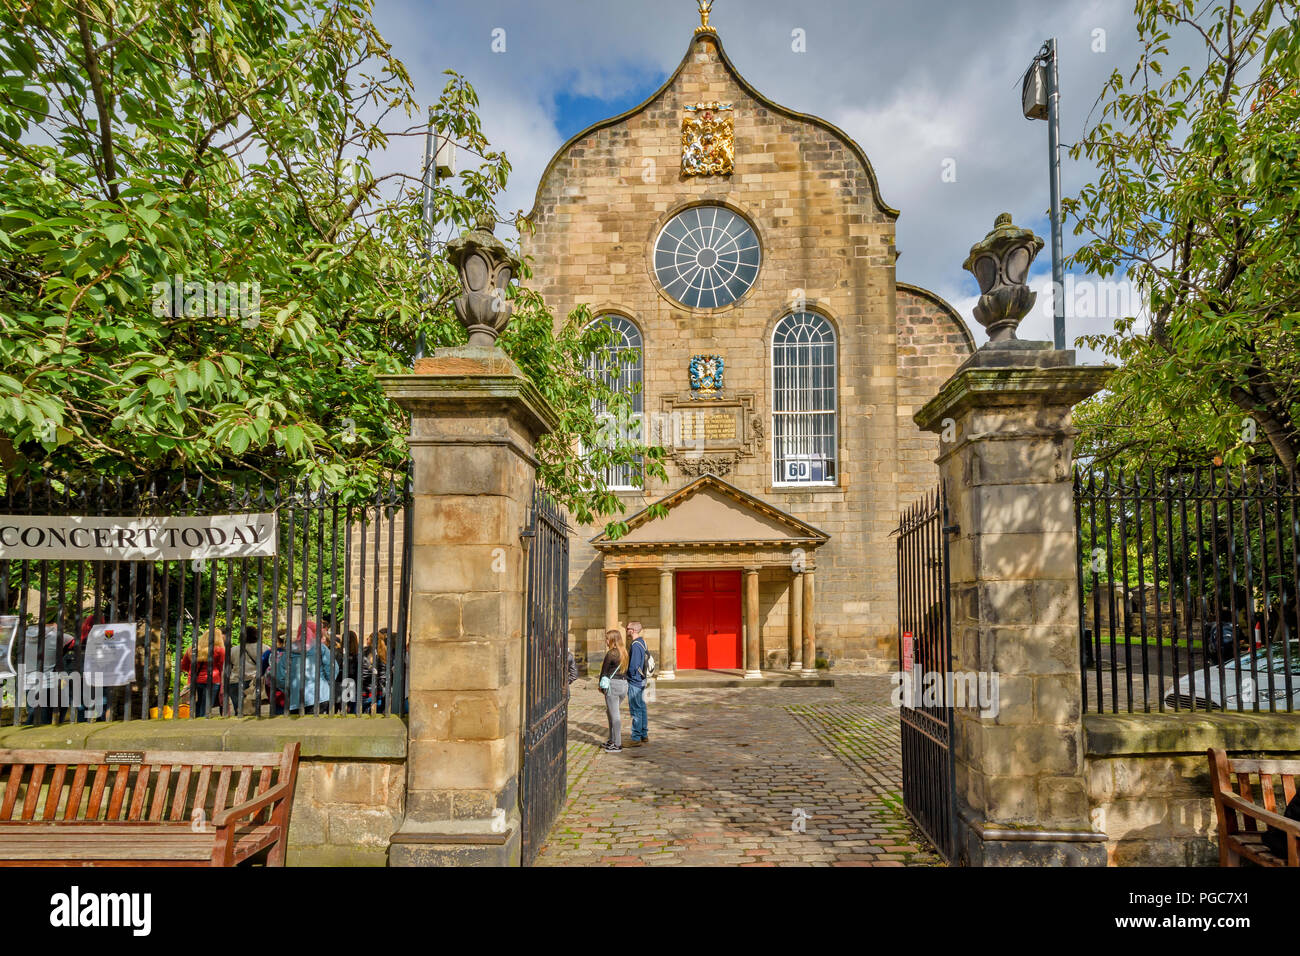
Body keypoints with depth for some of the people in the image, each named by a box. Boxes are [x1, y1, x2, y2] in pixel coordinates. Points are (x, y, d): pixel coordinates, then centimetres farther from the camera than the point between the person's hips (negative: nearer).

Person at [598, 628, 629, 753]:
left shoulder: (611, 653, -14)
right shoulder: (624, 652, 10)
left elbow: (604, 670, -7)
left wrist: (601, 685, 5)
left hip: (612, 684, -8)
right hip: (624, 684, 8)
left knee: (614, 715, -1)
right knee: (610, 712, 22)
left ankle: (617, 745, 3)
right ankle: (612, 740, 29)